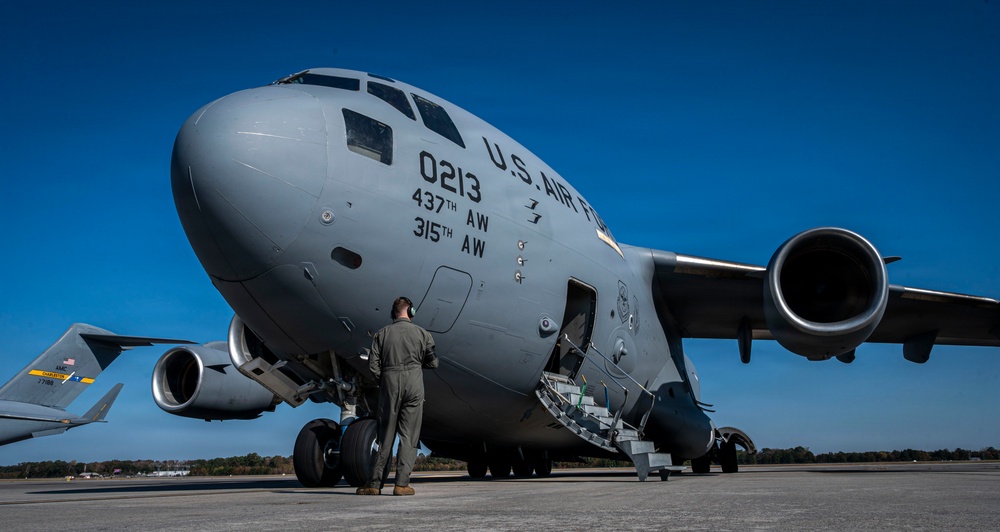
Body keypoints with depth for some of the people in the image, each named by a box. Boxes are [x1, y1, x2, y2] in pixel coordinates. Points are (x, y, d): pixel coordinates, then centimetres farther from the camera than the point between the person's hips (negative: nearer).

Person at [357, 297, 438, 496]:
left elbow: (373, 365, 0)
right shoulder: (421, 333, 4)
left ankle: (374, 483, 8)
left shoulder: (382, 334, 7)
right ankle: (402, 483, -3)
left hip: (389, 383, 2)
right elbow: (432, 363, 5)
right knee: (409, 436, 2)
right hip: (414, 382, -1)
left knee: (385, 434, 8)